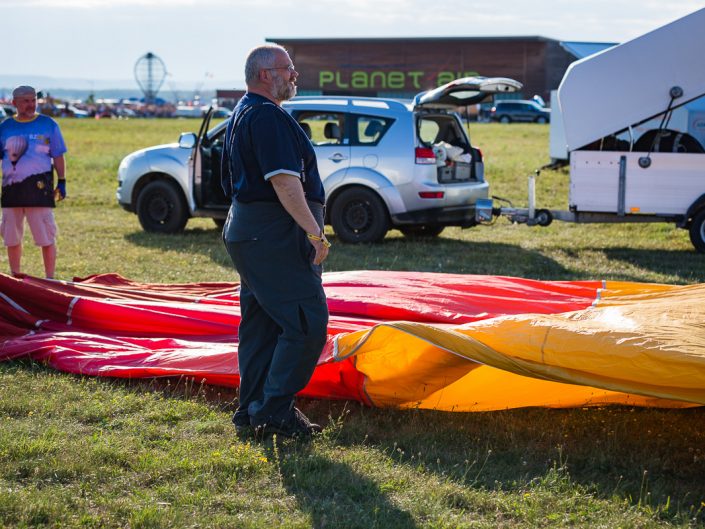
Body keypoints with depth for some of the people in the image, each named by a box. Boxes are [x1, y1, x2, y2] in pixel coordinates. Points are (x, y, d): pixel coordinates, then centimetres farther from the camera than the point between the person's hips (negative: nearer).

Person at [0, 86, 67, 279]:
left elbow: (58, 156, 5)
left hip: (39, 187, -3)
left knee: (46, 237, -4)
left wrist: (62, 182, 1)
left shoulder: (48, 124, 3)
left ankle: (50, 280, 4)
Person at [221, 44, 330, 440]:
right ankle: (275, 410, -7)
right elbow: (284, 181, -22)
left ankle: (251, 412, 18)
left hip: (246, 232, 11)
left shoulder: (241, 115, 19)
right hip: (276, 235, -11)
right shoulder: (269, 116, -15)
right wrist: (316, 232, -21)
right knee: (307, 321, -9)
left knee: (260, 324, 14)